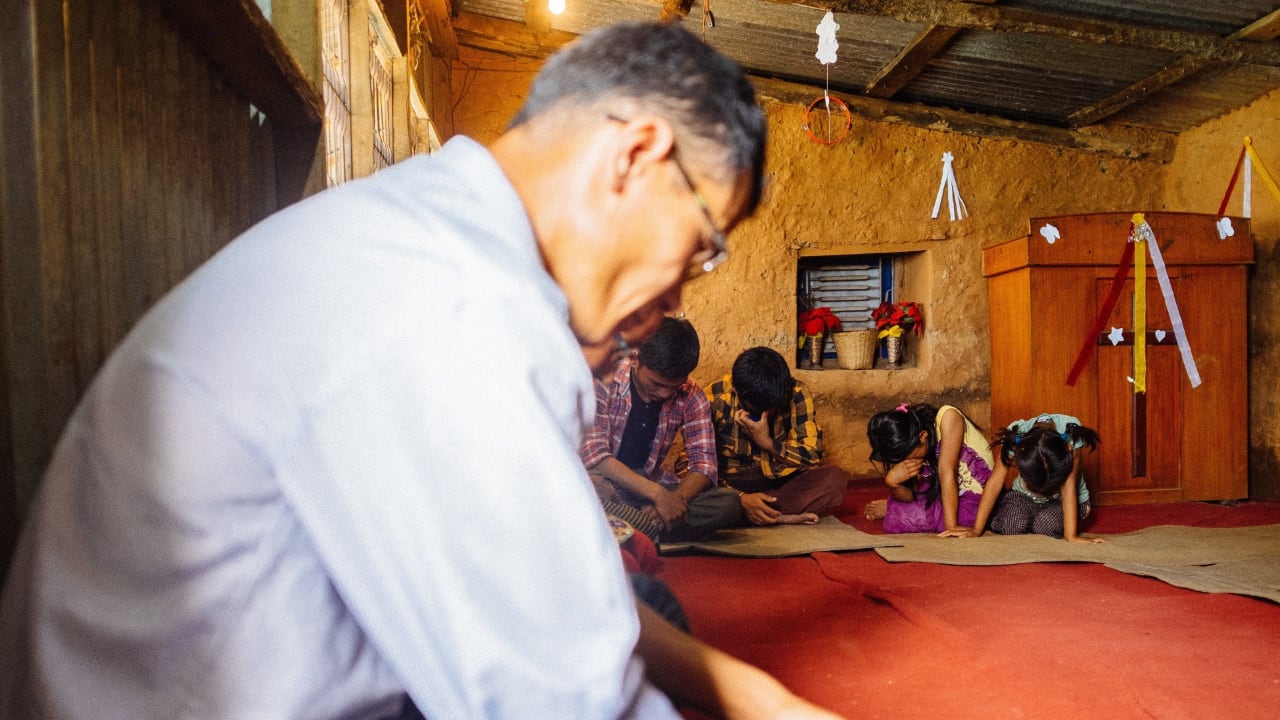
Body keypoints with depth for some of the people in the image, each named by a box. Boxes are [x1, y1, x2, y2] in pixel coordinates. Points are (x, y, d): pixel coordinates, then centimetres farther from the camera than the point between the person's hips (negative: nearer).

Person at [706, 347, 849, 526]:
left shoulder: (796, 394, -10)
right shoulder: (713, 401, -16)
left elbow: (813, 456, -8)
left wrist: (766, 442, -23)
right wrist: (740, 497, -31)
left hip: (781, 483, 1)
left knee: (835, 478, -25)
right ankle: (782, 516, -24)